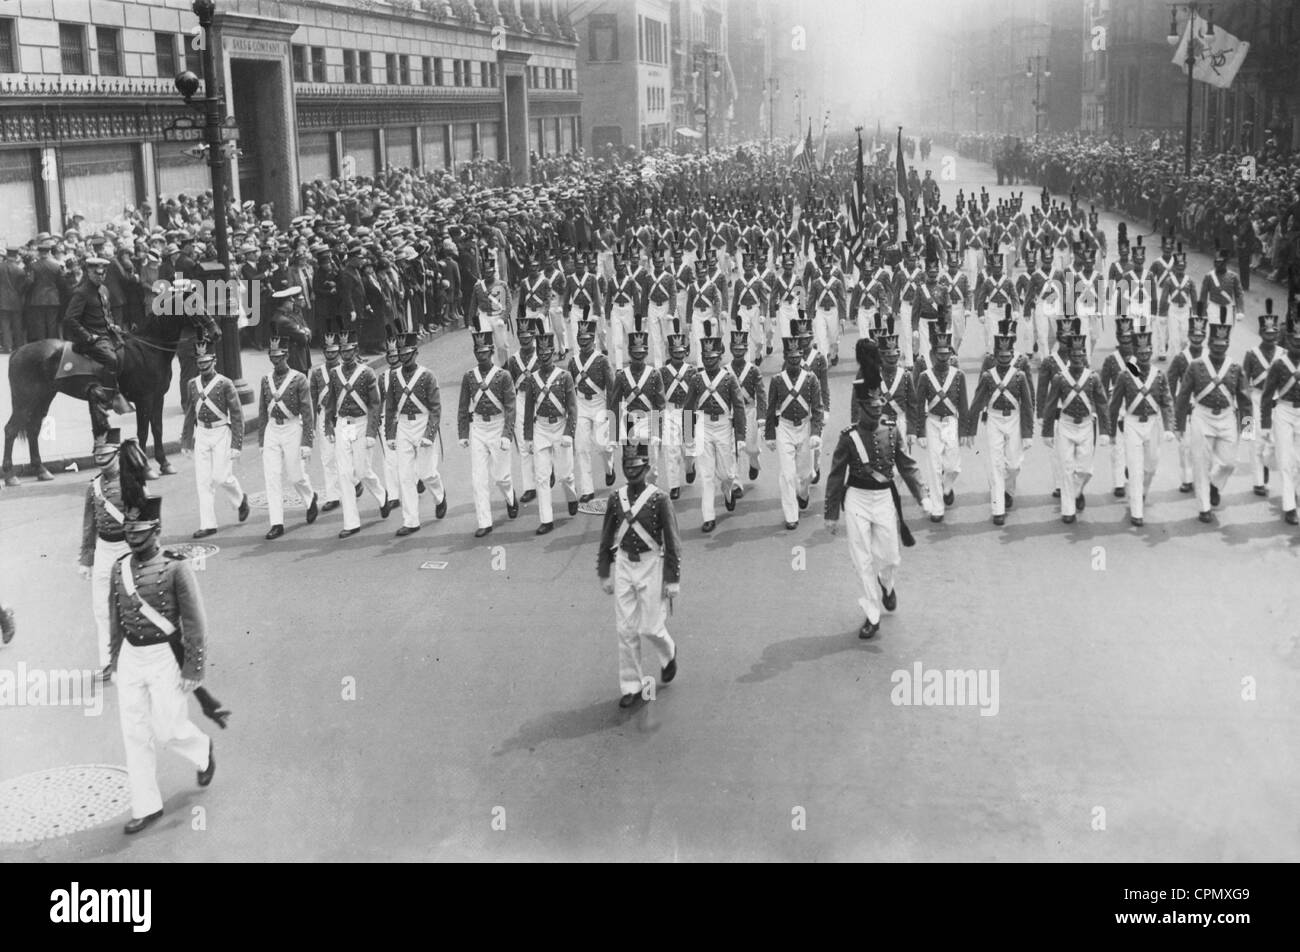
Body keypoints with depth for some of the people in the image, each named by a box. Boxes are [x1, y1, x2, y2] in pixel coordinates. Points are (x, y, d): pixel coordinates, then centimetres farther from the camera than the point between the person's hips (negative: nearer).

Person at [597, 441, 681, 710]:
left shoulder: (660, 498, -10)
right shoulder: (616, 497, 2)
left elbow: (672, 541, -9)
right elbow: (606, 537, 9)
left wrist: (673, 580, -11)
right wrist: (604, 574, 8)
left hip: (651, 566, -4)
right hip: (623, 566, 4)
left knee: (650, 627, -1)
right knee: (626, 629, 4)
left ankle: (669, 653, 33)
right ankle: (630, 686, 13)